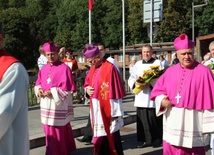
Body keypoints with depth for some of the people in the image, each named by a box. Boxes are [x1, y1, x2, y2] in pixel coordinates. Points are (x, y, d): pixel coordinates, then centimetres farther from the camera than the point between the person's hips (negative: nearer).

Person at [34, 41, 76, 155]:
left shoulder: (64, 68, -9)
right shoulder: (44, 68, 11)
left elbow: (68, 88, -13)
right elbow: (38, 83, 16)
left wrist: (52, 92, -19)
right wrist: (39, 89, -7)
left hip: (59, 106, -7)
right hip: (46, 106, 7)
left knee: (57, 132, -2)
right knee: (49, 131, 13)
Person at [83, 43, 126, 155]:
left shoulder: (110, 68, -16)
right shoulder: (93, 68, 10)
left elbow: (114, 91, -17)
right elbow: (87, 83, 22)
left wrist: (116, 112, -17)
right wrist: (87, 89, -3)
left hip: (107, 110, -7)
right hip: (96, 109, 8)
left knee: (111, 139, 2)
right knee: (100, 137, 15)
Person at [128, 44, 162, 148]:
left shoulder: (157, 63, 1)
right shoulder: (138, 64, 14)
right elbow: (131, 79, 12)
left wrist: (150, 83, -22)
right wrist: (135, 83, -10)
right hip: (141, 97, 4)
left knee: (154, 119, -2)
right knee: (142, 119, 5)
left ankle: (157, 140, 12)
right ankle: (144, 140, 15)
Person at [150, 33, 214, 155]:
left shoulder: (204, 71, -5)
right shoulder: (170, 71, 8)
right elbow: (158, 90, 14)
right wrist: (162, 100, -8)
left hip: (193, 125, -4)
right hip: (173, 126, 4)